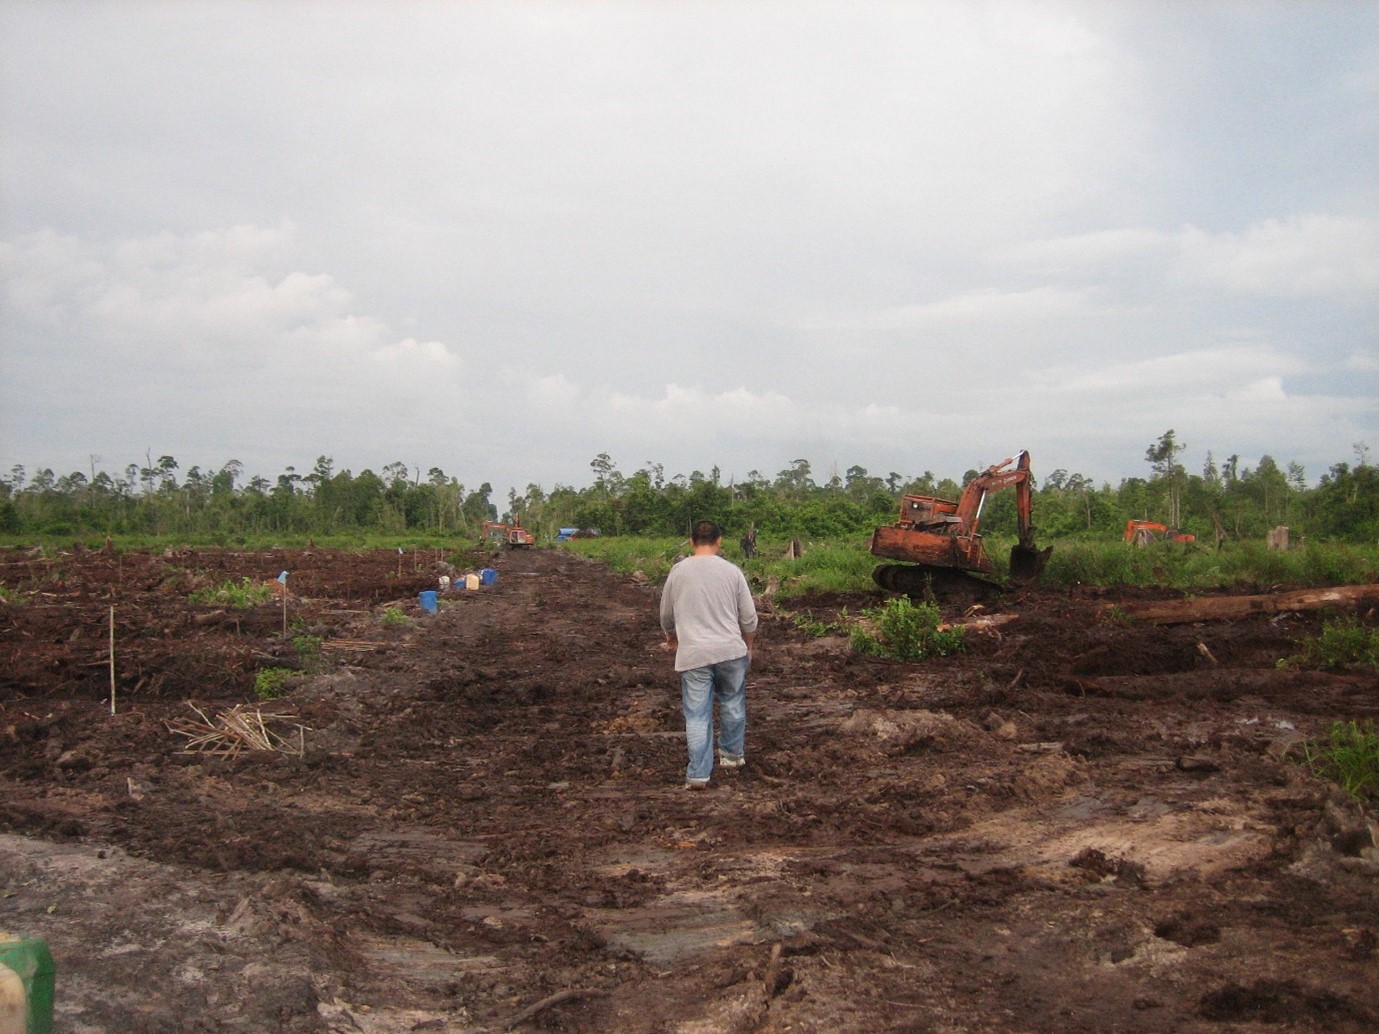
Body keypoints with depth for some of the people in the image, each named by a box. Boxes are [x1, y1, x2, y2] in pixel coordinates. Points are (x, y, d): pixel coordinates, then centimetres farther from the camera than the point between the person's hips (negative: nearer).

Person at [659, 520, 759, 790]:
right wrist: (748, 646, 19)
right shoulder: (731, 570, -2)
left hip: (693, 655, 0)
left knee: (697, 715, 3)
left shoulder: (678, 571, 0)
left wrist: (671, 636, 33)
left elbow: (666, 615, 12)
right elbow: (749, 617, 3)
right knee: (733, 703, 20)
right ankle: (733, 753, 35)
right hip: (730, 651, 0)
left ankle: (698, 773, 3)